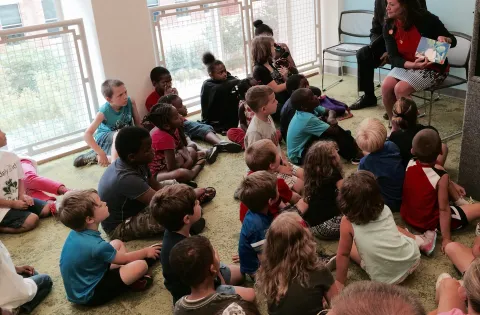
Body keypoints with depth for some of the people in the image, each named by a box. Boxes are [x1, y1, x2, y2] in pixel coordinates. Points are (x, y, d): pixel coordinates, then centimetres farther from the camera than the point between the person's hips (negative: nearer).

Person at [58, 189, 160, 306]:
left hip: (80, 285, 9)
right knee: (141, 265, -20)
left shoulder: (77, 232, -8)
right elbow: (124, 258, -12)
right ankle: (131, 283, 8)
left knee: (118, 243, 14)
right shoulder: (96, 246, -32)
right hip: (88, 296, -9)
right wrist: (146, 251, 6)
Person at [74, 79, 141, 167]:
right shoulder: (104, 112, -27)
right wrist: (101, 154, -36)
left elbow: (137, 122, -4)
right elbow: (87, 134, -29)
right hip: (104, 138, -5)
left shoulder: (130, 102, -19)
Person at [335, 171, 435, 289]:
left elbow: (343, 254, -8)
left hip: (386, 280, -4)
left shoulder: (348, 222, -16)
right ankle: (422, 242, 39)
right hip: (412, 259, 4)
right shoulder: (385, 209, -3)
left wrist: (340, 282, 5)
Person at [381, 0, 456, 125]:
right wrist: (413, 64, -30)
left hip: (433, 68, -4)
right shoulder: (389, 27, -7)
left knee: (400, 89, -26)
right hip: (406, 65, 4)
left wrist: (444, 39, -30)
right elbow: (393, 57, -11)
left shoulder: (427, 19, -18)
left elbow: (453, 41, -5)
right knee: (386, 86, -21)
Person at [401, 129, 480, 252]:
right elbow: (444, 210, -23)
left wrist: (452, 184, 18)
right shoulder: (441, 177, -28)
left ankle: (462, 202, 30)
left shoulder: (410, 164, -12)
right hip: (429, 223, -6)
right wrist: (446, 239, -16)